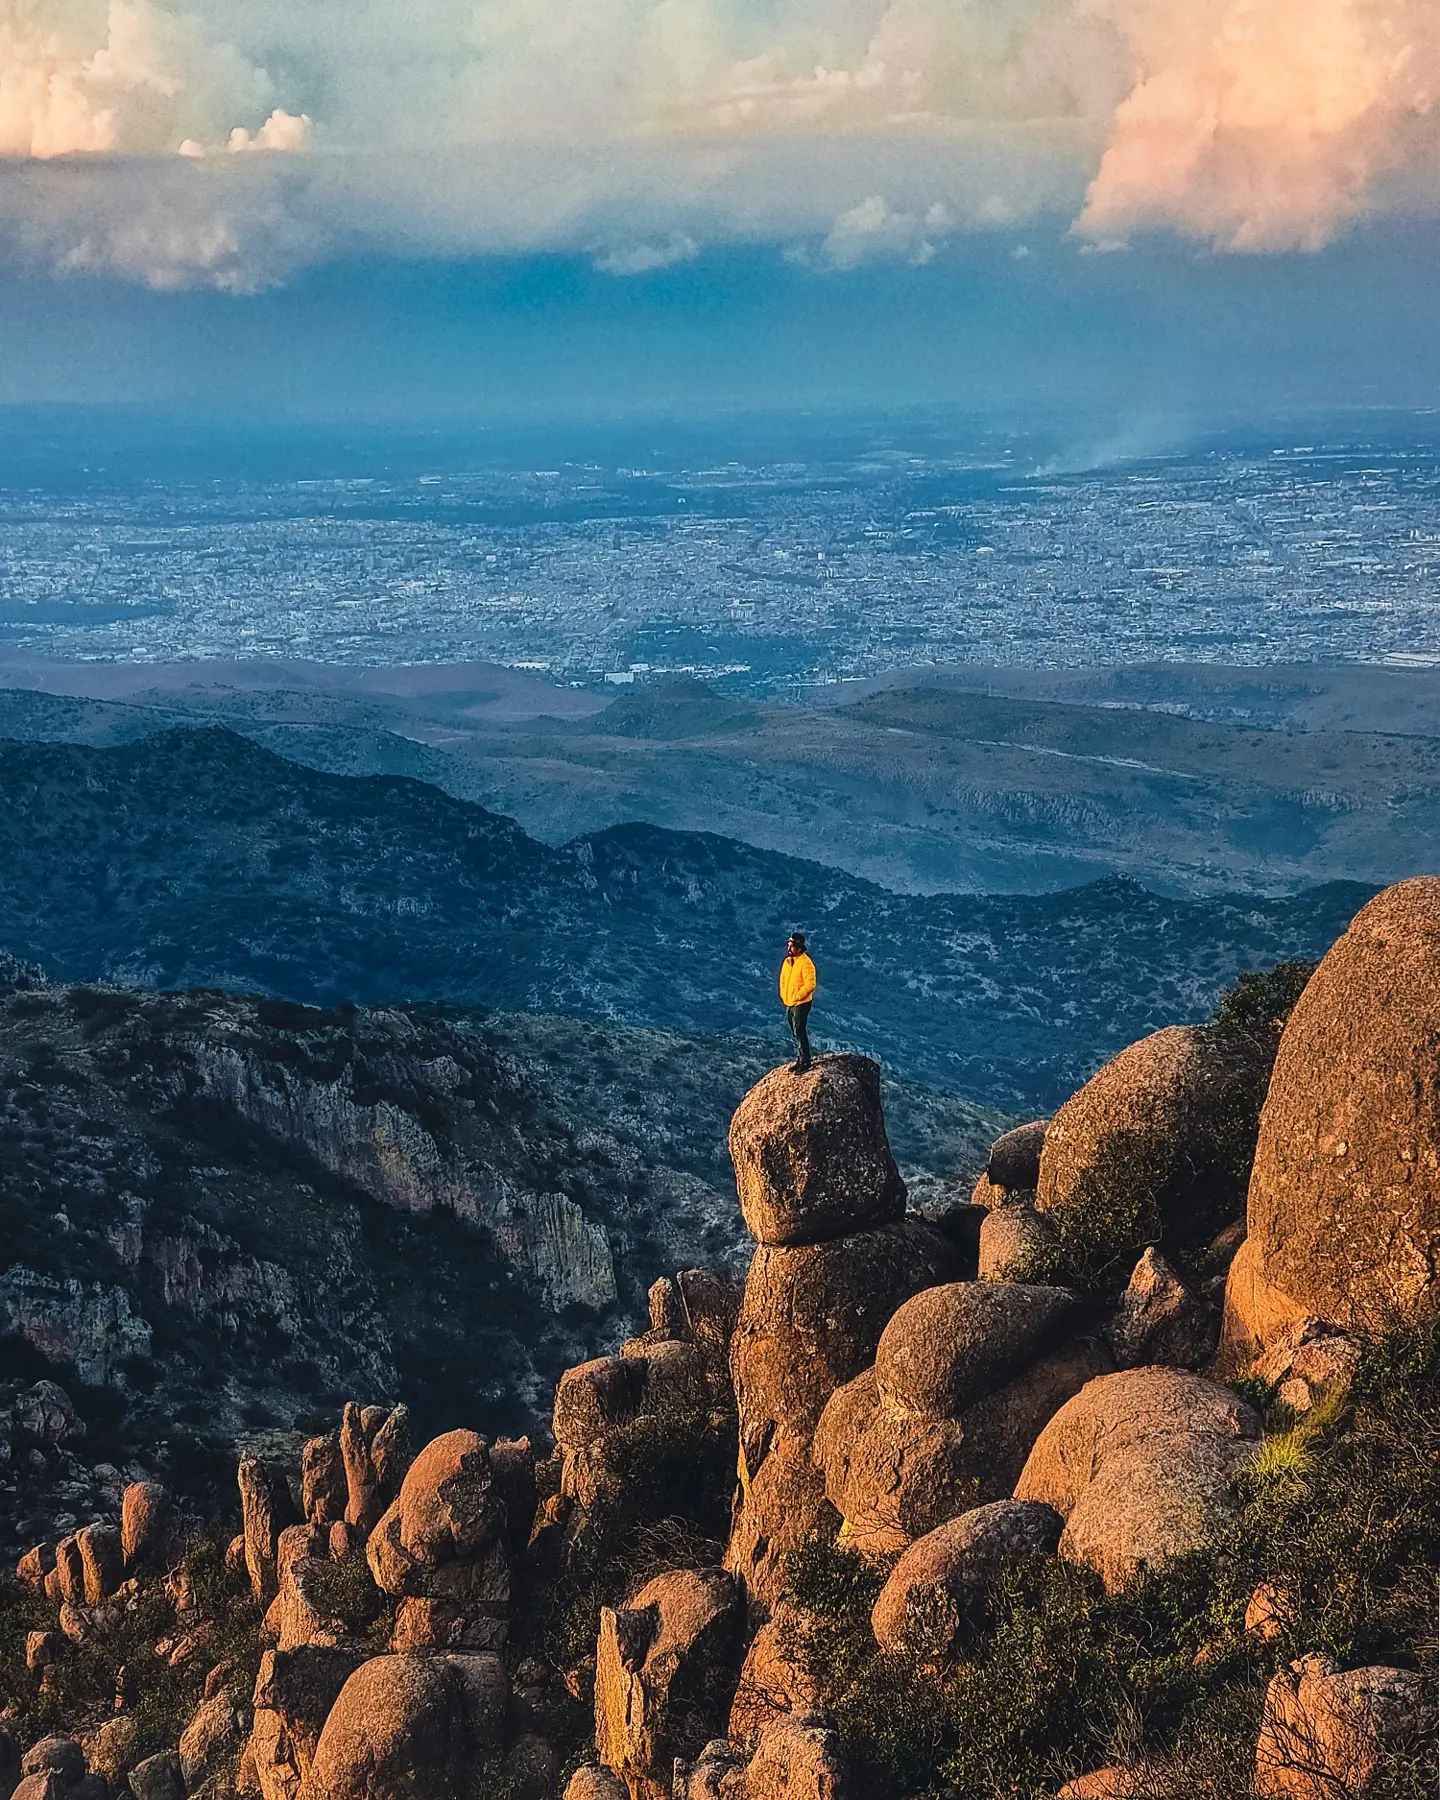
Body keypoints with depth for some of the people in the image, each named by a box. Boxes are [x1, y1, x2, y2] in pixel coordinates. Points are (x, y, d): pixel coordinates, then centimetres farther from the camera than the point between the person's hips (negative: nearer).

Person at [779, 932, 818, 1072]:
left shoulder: (806, 963, -19)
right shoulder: (787, 961, 7)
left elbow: (810, 985, -24)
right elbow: (782, 980, 18)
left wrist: (796, 997, -21)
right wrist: (783, 996, 7)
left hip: (801, 1004, -8)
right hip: (788, 1004, 8)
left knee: (799, 1032, -6)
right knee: (794, 1033, 16)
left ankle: (805, 1061, 2)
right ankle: (799, 1059, 27)